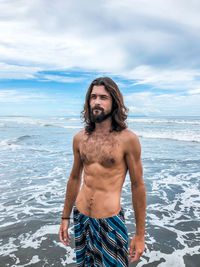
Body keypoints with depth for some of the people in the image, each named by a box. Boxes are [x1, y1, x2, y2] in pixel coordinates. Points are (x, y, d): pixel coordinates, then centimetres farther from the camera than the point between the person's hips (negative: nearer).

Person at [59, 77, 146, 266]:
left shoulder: (128, 139, -14)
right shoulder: (80, 138, -1)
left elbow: (137, 186, -8)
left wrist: (140, 234, -5)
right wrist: (65, 217, 14)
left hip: (110, 222, -4)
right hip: (81, 218, 5)